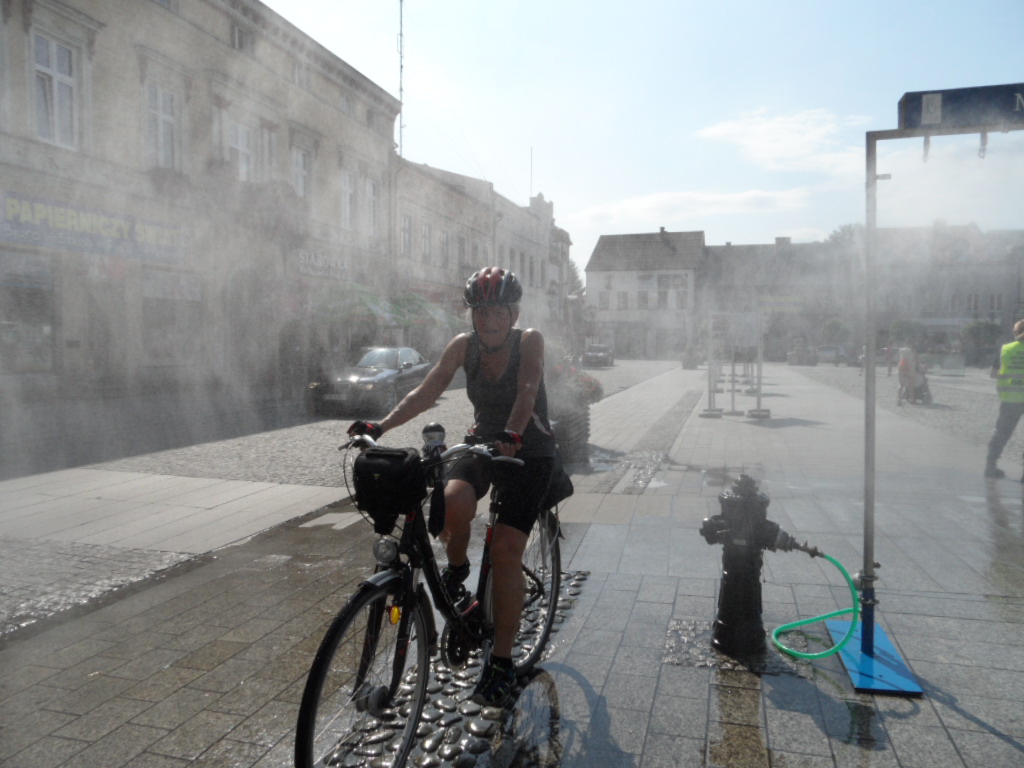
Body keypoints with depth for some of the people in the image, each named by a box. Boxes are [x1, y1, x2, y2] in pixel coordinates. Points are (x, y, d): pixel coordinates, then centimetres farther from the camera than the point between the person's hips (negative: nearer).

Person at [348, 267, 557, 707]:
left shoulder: (529, 341, -14)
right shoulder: (464, 346, -5)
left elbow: (527, 391, -31)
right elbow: (427, 391, -12)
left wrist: (511, 436, -49)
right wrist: (381, 426, -25)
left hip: (530, 453, -3)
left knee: (506, 550, -15)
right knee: (452, 501, -31)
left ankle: (501, 663, -2)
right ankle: (457, 567, 3)